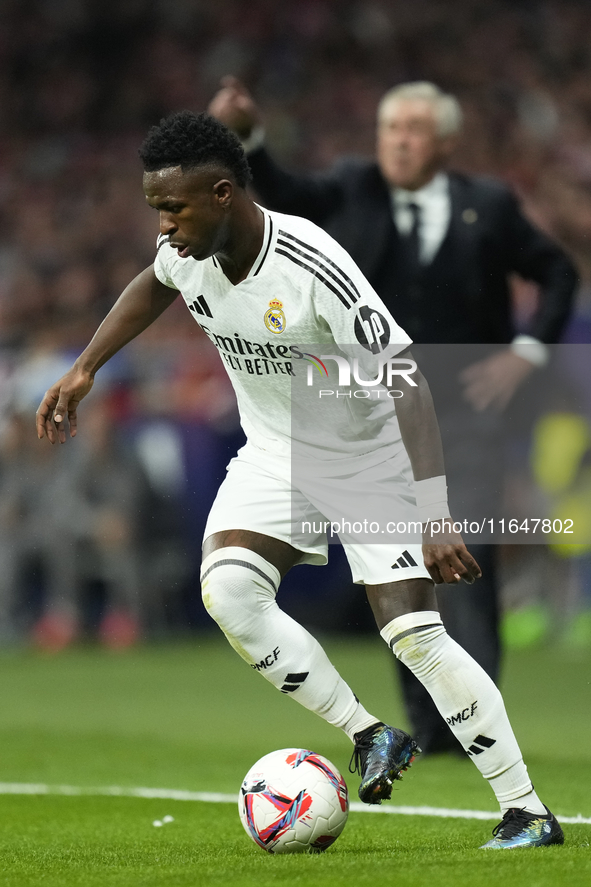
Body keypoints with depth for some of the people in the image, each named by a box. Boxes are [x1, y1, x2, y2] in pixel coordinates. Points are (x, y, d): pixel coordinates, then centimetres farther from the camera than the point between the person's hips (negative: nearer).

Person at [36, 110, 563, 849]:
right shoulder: (187, 253, -11)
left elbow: (406, 383, -33)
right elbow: (153, 286, 17)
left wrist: (435, 519, -39)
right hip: (275, 455, 6)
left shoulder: (312, 268, -32)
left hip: (369, 456, -6)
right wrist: (83, 370, 12)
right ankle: (370, 739, -7)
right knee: (227, 590, -21)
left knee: (414, 635, -14)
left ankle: (527, 812, -3)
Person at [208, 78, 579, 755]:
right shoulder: (353, 190, 5)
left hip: (464, 412, -2)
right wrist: (245, 137, -31)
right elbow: (282, 194, -12)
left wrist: (528, 350, -1)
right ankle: (428, 725, 13)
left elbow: (557, 273, 12)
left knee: (467, 560, -14)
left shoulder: (487, 205, 2)